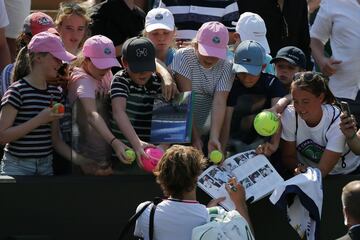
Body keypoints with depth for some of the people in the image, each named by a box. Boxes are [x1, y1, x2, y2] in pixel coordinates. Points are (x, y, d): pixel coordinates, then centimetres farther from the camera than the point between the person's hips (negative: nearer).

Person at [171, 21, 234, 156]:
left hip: (207, 132, 2)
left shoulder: (226, 67, -3)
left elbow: (219, 103, -15)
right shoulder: (184, 57, -11)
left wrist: (214, 138, -29)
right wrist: (194, 138, -22)